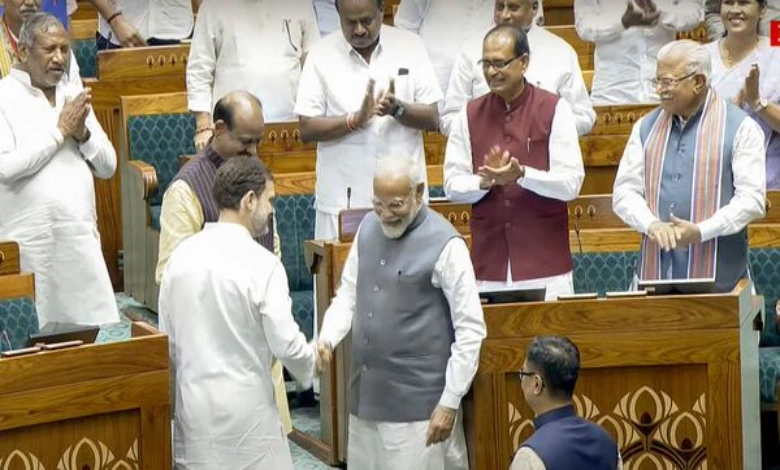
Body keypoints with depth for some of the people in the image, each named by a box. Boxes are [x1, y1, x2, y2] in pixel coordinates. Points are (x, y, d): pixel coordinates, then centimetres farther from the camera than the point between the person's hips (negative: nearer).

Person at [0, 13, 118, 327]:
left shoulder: (74, 97, 13)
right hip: (28, 242, -5)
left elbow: (108, 167, 14)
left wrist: (82, 133, -5)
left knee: (97, 328, 0)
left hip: (81, 238, 5)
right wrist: (60, 131, -11)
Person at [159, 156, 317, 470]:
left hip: (193, 408, 5)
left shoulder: (181, 255, 2)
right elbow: (287, 344, -17)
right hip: (246, 411, -5)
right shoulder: (262, 264, -15)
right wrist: (310, 365, 5)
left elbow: (168, 340, 8)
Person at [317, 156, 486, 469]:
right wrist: (327, 339, -3)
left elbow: (471, 330, -10)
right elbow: (348, 294, 16)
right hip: (365, 394, 6)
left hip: (418, 403, -6)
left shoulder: (444, 245, -13)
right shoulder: (368, 228, 6)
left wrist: (450, 402, -12)